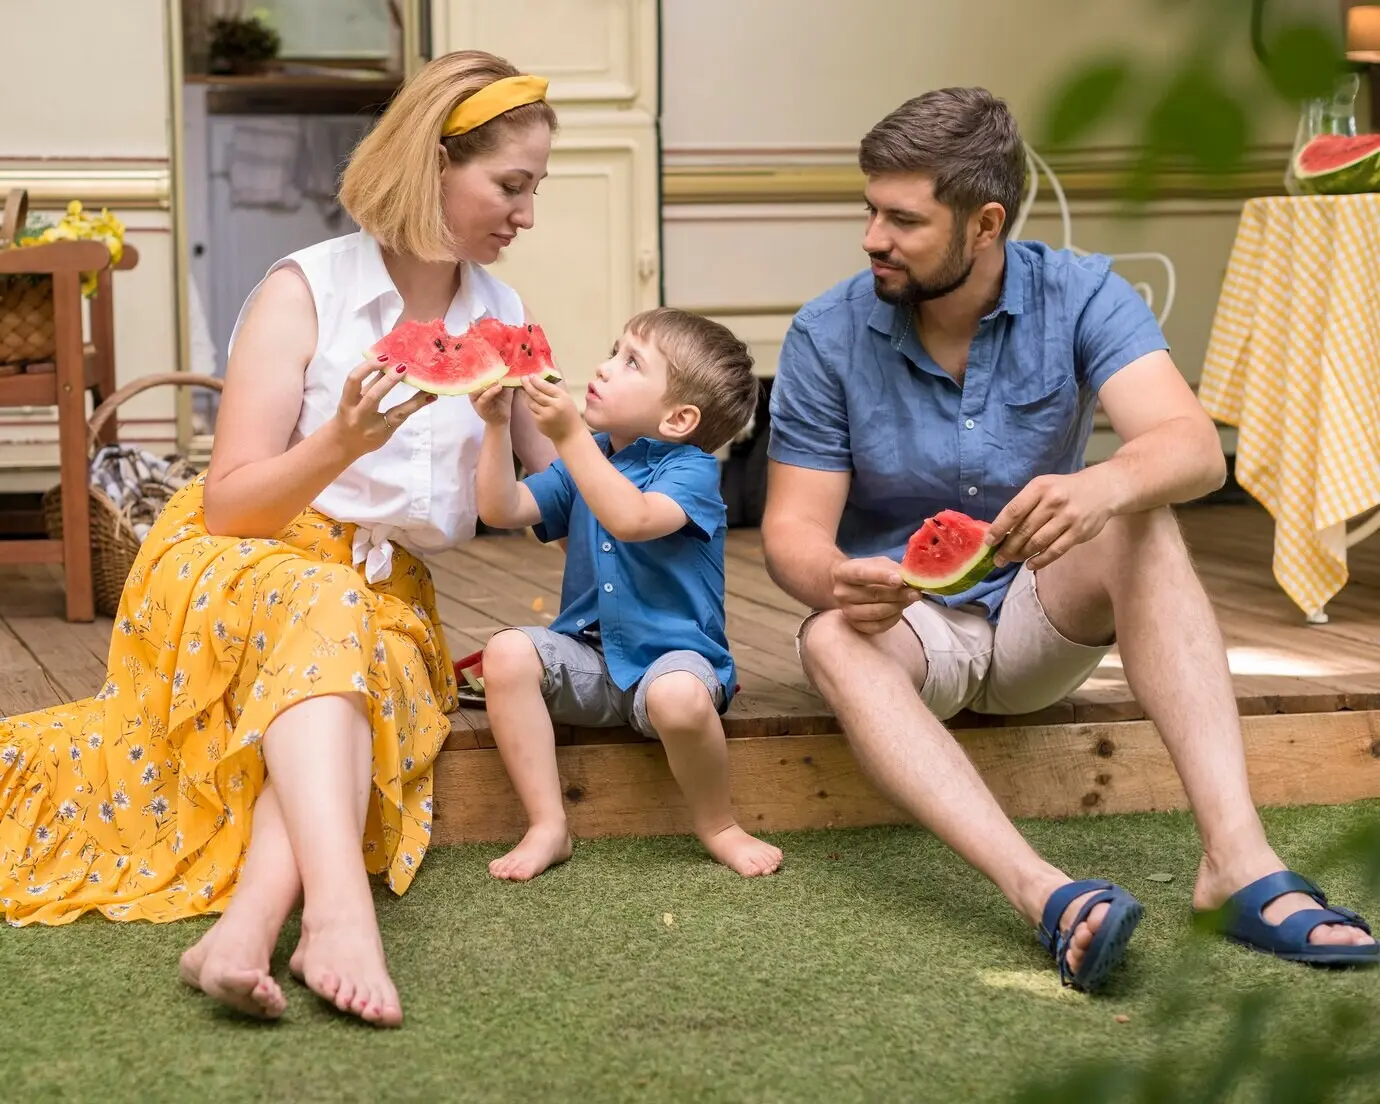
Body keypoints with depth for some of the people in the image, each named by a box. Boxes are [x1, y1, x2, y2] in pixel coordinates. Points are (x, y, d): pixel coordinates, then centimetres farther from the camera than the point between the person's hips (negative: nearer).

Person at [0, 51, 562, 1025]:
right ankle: (340, 910, -57)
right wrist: (340, 446, -30)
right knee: (320, 611, -38)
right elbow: (228, 504, -12)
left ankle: (248, 927, -53)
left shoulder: (504, 314, 7)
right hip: (231, 575, -3)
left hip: (385, 598, 4)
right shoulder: (306, 290, -8)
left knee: (377, 670, -33)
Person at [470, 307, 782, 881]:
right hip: (589, 655, 6)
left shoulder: (691, 469, -10)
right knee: (507, 652, -22)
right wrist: (497, 425, -6)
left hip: (672, 656, -6)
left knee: (679, 695, -39)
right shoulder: (587, 459, 12)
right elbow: (501, 511, 4)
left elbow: (632, 520, -31)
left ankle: (718, 826, -9)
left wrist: (569, 435, -32)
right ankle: (548, 826, -17)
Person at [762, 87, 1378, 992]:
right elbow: (793, 527, -11)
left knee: (1142, 523, -29)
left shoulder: (1081, 297, -11)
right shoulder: (829, 336, -9)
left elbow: (1194, 449, -26)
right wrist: (839, 581, -36)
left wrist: (1105, 488, -51)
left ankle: (1238, 860, -43)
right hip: (908, 623, 0)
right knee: (833, 640, -35)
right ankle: (1043, 892, -56)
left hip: (1040, 622, 1)